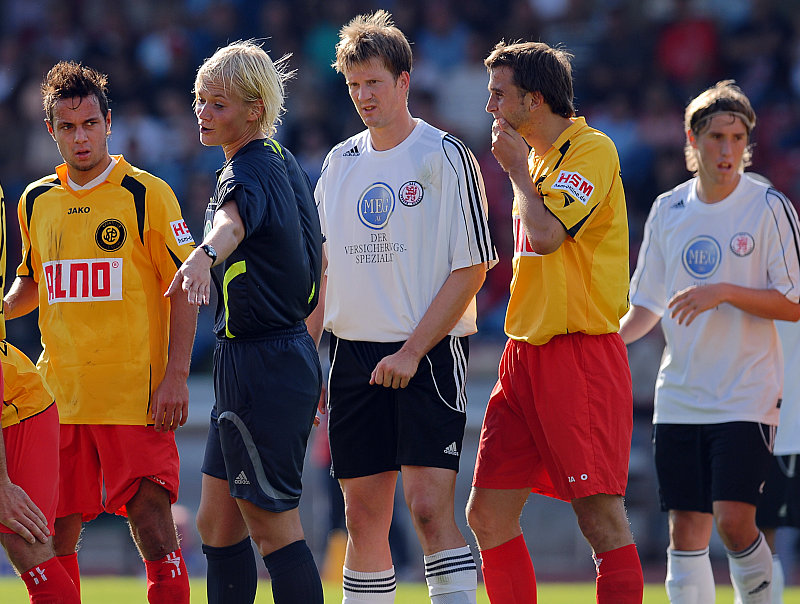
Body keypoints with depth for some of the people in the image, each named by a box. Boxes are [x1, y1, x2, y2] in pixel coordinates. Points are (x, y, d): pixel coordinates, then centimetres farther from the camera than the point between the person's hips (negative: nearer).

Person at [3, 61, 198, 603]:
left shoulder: (147, 195, -3)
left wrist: (176, 376, -12)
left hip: (136, 395, -5)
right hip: (59, 395, 5)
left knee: (154, 529, -11)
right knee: (56, 539, 6)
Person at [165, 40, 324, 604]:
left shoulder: (248, 172, -16)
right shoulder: (284, 162, 13)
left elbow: (233, 222, -41)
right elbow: (317, 262, 23)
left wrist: (204, 256, -62)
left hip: (261, 364, -10)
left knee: (274, 529, -5)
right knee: (217, 522, 14)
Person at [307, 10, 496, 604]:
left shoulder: (447, 157, -5)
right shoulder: (340, 163, 13)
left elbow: (472, 269, -8)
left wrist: (412, 351, -14)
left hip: (429, 355, -5)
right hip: (354, 354, 5)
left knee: (431, 507, -15)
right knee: (364, 516, 5)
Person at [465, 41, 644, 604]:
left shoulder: (592, 150, -9)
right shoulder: (537, 159, 18)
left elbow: (545, 235, -22)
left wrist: (516, 169, -8)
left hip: (580, 355, -9)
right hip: (525, 355, 9)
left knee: (601, 516, -10)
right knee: (488, 514, 4)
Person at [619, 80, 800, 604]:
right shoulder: (668, 211, 9)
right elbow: (647, 306, 16)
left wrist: (725, 293, -18)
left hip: (747, 397, -4)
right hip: (679, 398, 4)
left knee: (734, 520, -16)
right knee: (686, 530, 1)